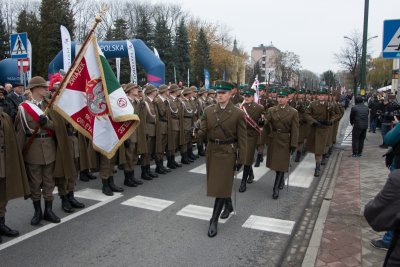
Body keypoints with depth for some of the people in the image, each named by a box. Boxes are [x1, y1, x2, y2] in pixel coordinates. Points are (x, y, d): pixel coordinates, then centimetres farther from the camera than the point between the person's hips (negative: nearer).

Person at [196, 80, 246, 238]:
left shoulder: (238, 114, -9)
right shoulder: (208, 111, 1)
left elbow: (241, 139, -7)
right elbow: (203, 133, 0)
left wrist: (240, 159, -8)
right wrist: (197, 132, -25)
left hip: (228, 153, -4)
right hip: (212, 152, 4)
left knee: (221, 187, -4)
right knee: (216, 185, 17)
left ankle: (214, 221, 5)